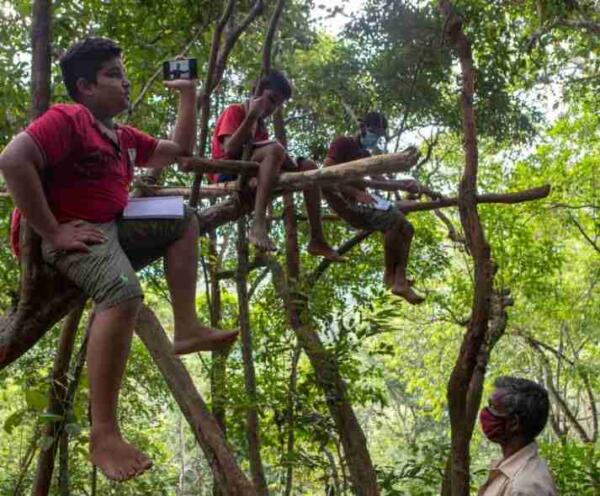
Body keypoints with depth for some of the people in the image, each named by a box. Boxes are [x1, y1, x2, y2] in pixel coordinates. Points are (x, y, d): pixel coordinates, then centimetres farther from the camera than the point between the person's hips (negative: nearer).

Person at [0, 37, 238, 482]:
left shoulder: (124, 138, 19)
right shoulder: (66, 119, -10)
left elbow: (179, 151, 31)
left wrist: (189, 96, 22)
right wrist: (51, 232, -26)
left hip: (115, 228, 10)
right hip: (74, 234, -10)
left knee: (185, 221, 17)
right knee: (124, 291, -37)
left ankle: (187, 328, 3)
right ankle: (104, 436, -37)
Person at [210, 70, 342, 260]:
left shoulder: (260, 124, 23)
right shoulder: (234, 111, 0)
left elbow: (270, 154, 8)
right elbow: (230, 149, -17)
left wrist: (285, 159, -14)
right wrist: (252, 116, -15)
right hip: (228, 174, -8)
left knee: (307, 166, -2)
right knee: (275, 149, -32)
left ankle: (317, 239, -12)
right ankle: (258, 225, -44)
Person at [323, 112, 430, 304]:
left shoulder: (365, 155, 26)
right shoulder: (342, 144, -2)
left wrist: (405, 183, -3)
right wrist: (356, 192, -26)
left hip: (360, 199, 10)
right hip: (344, 199, -10)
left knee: (407, 229, -2)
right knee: (394, 219, -27)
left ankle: (400, 281, -12)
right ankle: (390, 274, -16)